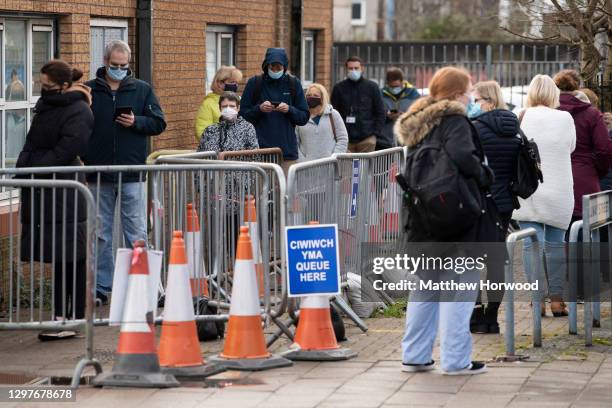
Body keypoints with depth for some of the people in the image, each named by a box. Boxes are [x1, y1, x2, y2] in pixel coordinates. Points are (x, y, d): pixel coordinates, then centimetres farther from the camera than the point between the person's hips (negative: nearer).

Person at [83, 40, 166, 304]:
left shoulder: (142, 89, 6)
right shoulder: (89, 91, 4)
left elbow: (158, 123, 5)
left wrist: (136, 122, -13)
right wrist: (83, 157, -5)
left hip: (132, 175, -1)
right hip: (98, 173, 1)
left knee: (136, 233, 1)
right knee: (101, 234, 8)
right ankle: (101, 286, 14)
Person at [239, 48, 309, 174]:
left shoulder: (293, 84, 8)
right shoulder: (254, 83, 4)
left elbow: (304, 118, 7)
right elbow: (243, 114, 4)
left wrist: (289, 110, -11)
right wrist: (259, 109, -13)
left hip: (287, 150, 1)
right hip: (261, 148, -1)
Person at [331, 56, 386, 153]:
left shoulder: (372, 87, 7)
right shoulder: (339, 88, 9)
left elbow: (380, 112, 9)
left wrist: (377, 133, -2)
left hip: (367, 138, -1)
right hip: (346, 139, 1)